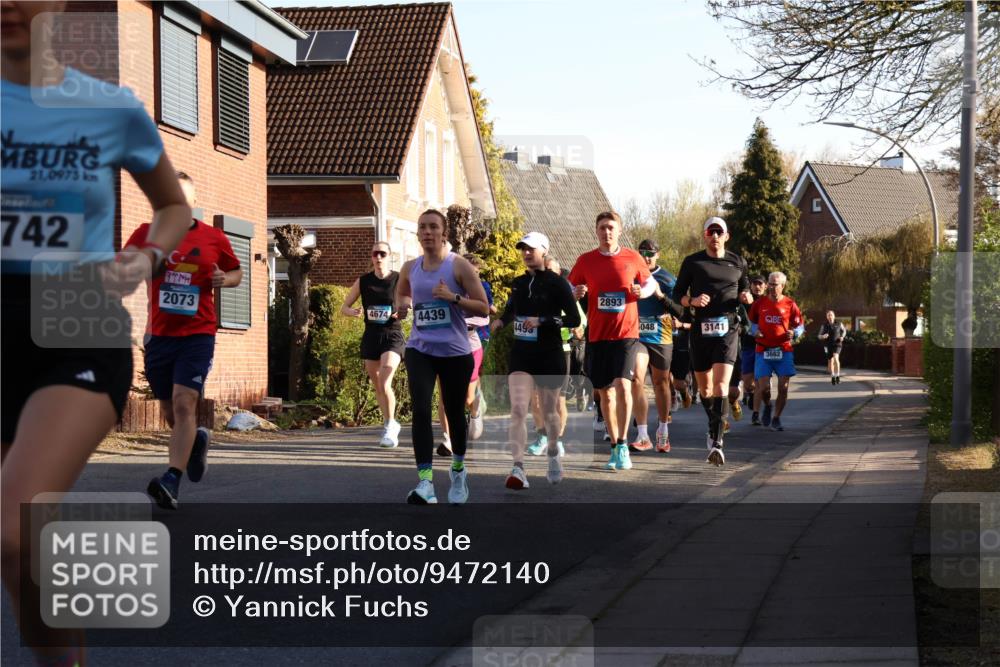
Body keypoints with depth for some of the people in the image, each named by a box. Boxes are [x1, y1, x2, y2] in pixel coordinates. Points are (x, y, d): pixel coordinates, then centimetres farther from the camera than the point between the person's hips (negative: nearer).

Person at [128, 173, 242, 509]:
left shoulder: (213, 238, 2)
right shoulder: (147, 233, 3)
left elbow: (236, 271, 15)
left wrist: (225, 279, -8)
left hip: (197, 334, -3)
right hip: (159, 335, 3)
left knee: (184, 403, -18)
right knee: (169, 410, 12)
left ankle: (172, 481, -21)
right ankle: (197, 439, 46)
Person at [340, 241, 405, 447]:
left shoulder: (399, 280, -3)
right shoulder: (363, 281, 4)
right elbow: (344, 307, 10)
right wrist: (354, 312, -12)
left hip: (393, 337, -4)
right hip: (371, 337, 4)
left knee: (385, 384, -20)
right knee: (377, 386, 11)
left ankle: (389, 426, -6)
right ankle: (391, 425, 29)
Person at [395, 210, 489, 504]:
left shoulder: (459, 266, -6)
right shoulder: (410, 268, 7)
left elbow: (483, 308, -7)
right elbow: (401, 293, 28)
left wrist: (453, 297, -21)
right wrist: (402, 304, 5)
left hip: (455, 352, -2)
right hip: (420, 350, 2)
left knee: (455, 414, 12)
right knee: (420, 410, -18)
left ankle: (458, 469, 40)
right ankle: (426, 483, -24)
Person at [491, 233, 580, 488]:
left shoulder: (556, 282, -7)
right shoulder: (518, 283, 8)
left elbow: (574, 319, -11)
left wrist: (543, 320, -21)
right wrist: (501, 321, 4)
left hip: (550, 355, -3)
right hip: (520, 354, 3)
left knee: (549, 413, 13)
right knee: (518, 410, -16)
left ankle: (553, 457, 40)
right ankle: (518, 469, -23)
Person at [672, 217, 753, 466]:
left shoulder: (738, 263, 10)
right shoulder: (692, 262, 6)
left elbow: (744, 288, 23)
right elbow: (678, 294, 8)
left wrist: (746, 297, 0)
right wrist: (692, 301, -13)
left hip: (727, 330, -1)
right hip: (700, 330, 1)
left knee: (721, 384, -16)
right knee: (704, 387, 11)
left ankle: (716, 441, -21)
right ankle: (714, 426, 36)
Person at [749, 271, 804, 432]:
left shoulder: (790, 304, 1)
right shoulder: (759, 303, 4)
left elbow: (800, 326, 9)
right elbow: (751, 322, 17)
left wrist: (794, 333, -12)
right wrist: (755, 331, -3)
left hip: (784, 351, 0)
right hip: (763, 351, 0)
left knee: (783, 388, -1)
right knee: (762, 387, -8)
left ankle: (776, 419, 13)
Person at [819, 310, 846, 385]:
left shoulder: (838, 324, -1)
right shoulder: (824, 325, -2)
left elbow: (844, 330, 19)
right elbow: (819, 336, 4)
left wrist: (842, 337, 0)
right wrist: (823, 336, -19)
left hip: (837, 344, -2)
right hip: (828, 345, 2)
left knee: (836, 358, -26)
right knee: (830, 361, 9)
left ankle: (837, 375, -19)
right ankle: (832, 377, 28)